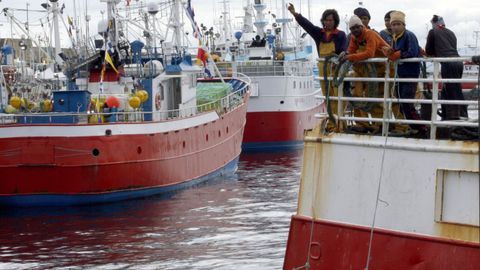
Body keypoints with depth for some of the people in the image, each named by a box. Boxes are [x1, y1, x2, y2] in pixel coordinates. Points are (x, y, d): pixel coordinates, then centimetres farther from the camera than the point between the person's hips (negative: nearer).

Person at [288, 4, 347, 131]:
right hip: (323, 68, 5)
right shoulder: (319, 33, 9)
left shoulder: (341, 35, -2)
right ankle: (331, 123, 15)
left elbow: (344, 52, -9)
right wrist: (295, 14, -16)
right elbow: (306, 24, -2)